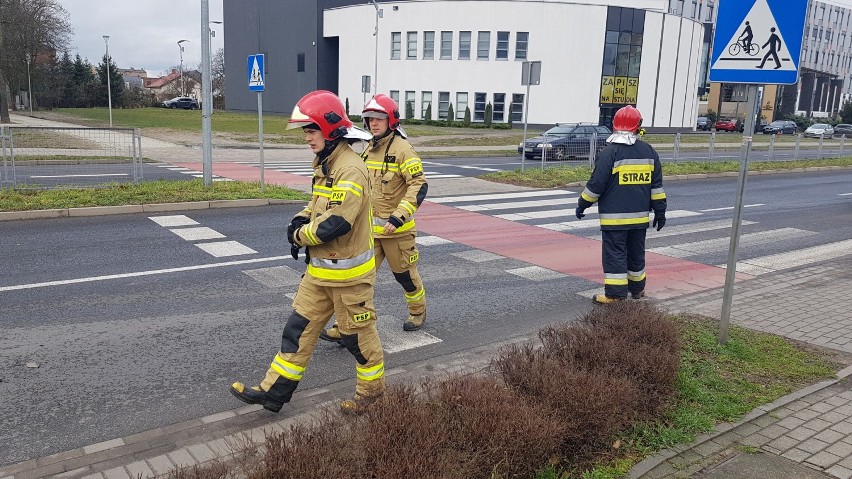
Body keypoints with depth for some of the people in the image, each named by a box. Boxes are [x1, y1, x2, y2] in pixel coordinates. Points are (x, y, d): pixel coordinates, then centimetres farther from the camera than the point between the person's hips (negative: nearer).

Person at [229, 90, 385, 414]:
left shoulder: (350, 170, -23)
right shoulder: (325, 164, 9)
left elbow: (335, 224, -29)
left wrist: (300, 235, -12)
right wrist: (301, 220, -2)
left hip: (348, 273, -9)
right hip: (319, 270, 9)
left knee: (357, 333, 9)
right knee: (298, 328, 12)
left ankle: (372, 388, 30)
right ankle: (275, 391, 21)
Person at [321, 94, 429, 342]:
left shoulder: (403, 149, -14)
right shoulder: (369, 149, 10)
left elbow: (419, 186, -20)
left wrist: (398, 217, -26)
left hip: (396, 228, -6)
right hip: (370, 227, 6)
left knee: (405, 274, 12)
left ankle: (418, 310, 37)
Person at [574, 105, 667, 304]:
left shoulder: (610, 152, -12)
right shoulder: (649, 151, 5)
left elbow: (596, 184, -12)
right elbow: (656, 185, 8)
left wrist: (582, 205, 0)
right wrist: (660, 211, 14)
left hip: (614, 216, -6)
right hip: (640, 216, 6)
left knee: (615, 253, -2)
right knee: (636, 252, 18)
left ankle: (615, 294, -2)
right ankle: (637, 288, 31)